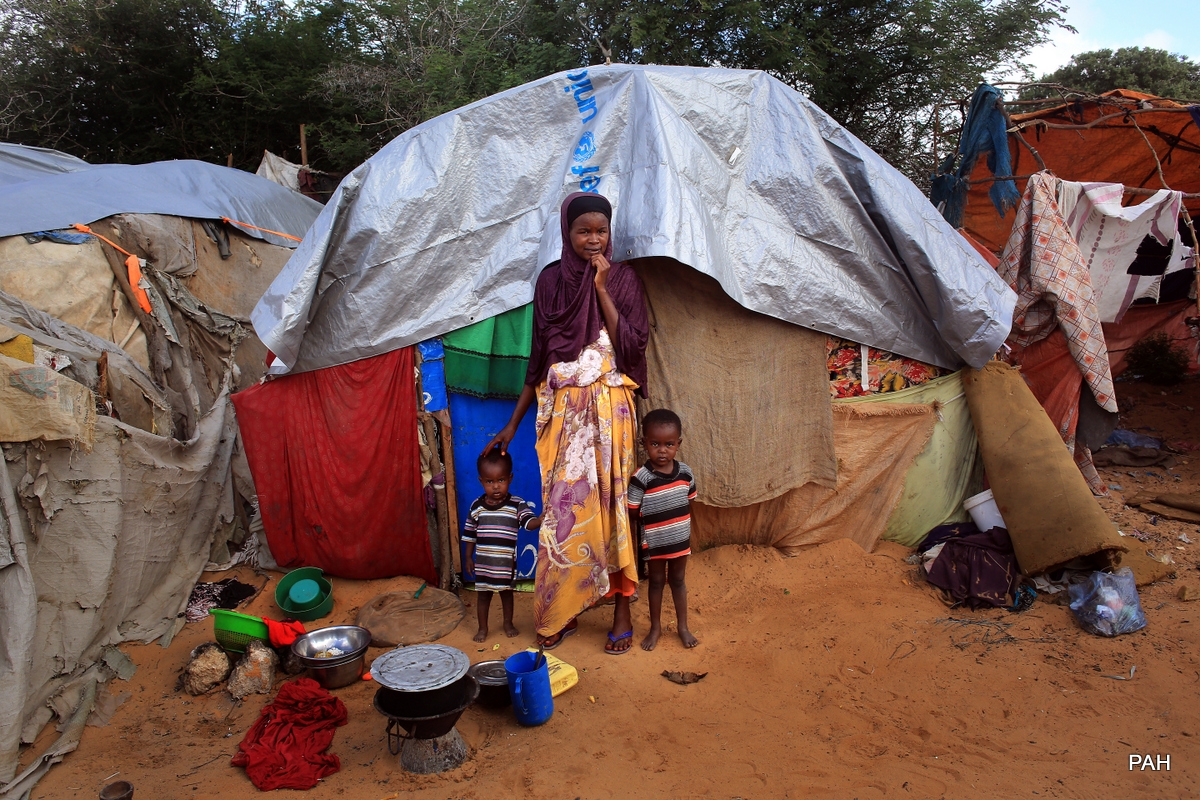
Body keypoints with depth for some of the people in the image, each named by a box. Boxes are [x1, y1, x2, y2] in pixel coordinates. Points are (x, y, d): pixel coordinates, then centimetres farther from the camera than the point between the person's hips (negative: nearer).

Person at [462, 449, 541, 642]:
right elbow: (470, 534, 5)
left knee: (507, 592, 18)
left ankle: (508, 623, 37)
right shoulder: (476, 507, -5)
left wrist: (541, 519, -47)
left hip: (506, 562, -1)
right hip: (483, 562, 1)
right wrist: (468, 557, 9)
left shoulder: (517, 505, -12)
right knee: (483, 594, 14)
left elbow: (529, 522, -25)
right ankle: (483, 628, 31)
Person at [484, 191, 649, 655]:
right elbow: (539, 358, 10)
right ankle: (563, 611, 20)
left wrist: (602, 290, -15)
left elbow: (632, 346, -11)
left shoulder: (623, 279, 0)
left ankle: (622, 611, 15)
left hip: (609, 410, -2)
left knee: (611, 503, 1)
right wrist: (512, 423, 9)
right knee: (563, 508, 4)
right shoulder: (551, 280, 6)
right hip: (562, 411, 2)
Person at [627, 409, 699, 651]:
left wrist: (686, 531, 5)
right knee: (656, 582, 14)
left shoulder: (685, 472, -8)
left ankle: (682, 627, 32)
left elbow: (689, 503, 6)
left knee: (678, 580, 18)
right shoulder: (641, 478, -21)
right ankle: (655, 627, 30)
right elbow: (632, 511, -14)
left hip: (680, 539, 3)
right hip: (654, 542, -3)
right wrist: (653, 521, -6)